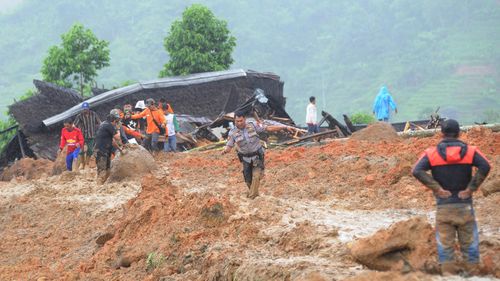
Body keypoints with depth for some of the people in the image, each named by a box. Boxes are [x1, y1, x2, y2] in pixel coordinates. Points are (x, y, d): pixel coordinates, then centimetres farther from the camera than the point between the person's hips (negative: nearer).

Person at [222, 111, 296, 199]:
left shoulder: (253, 126, -11)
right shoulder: (232, 133, -10)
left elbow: (269, 128, -9)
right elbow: (229, 146, -11)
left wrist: (285, 128, -14)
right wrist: (225, 151, -37)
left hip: (258, 157, -2)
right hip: (246, 159, 2)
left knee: (256, 176, -18)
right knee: (248, 181, 9)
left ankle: (251, 198, -11)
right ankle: (255, 194, 37)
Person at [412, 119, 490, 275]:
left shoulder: (431, 153, -1)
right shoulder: (470, 151, 0)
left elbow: (417, 171, -14)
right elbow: (485, 166, -16)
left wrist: (437, 189, -10)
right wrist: (471, 188, -10)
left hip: (443, 207, 0)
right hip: (464, 205, 0)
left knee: (445, 245, 6)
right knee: (469, 243, 8)